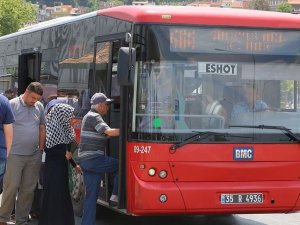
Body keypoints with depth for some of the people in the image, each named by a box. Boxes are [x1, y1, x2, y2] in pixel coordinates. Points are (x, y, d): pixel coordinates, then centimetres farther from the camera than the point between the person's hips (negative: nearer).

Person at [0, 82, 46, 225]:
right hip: (14, 154, -5)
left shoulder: (39, 107, 11)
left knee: (28, 189, 7)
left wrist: (40, 149, 14)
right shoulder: (12, 105, -5)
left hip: (34, 156, 5)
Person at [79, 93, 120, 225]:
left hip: (86, 160, 10)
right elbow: (109, 132, -22)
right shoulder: (94, 117, -10)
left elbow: (104, 135, 25)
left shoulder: (89, 116, 23)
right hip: (93, 159, -10)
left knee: (91, 195, 8)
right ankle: (115, 196, -2)